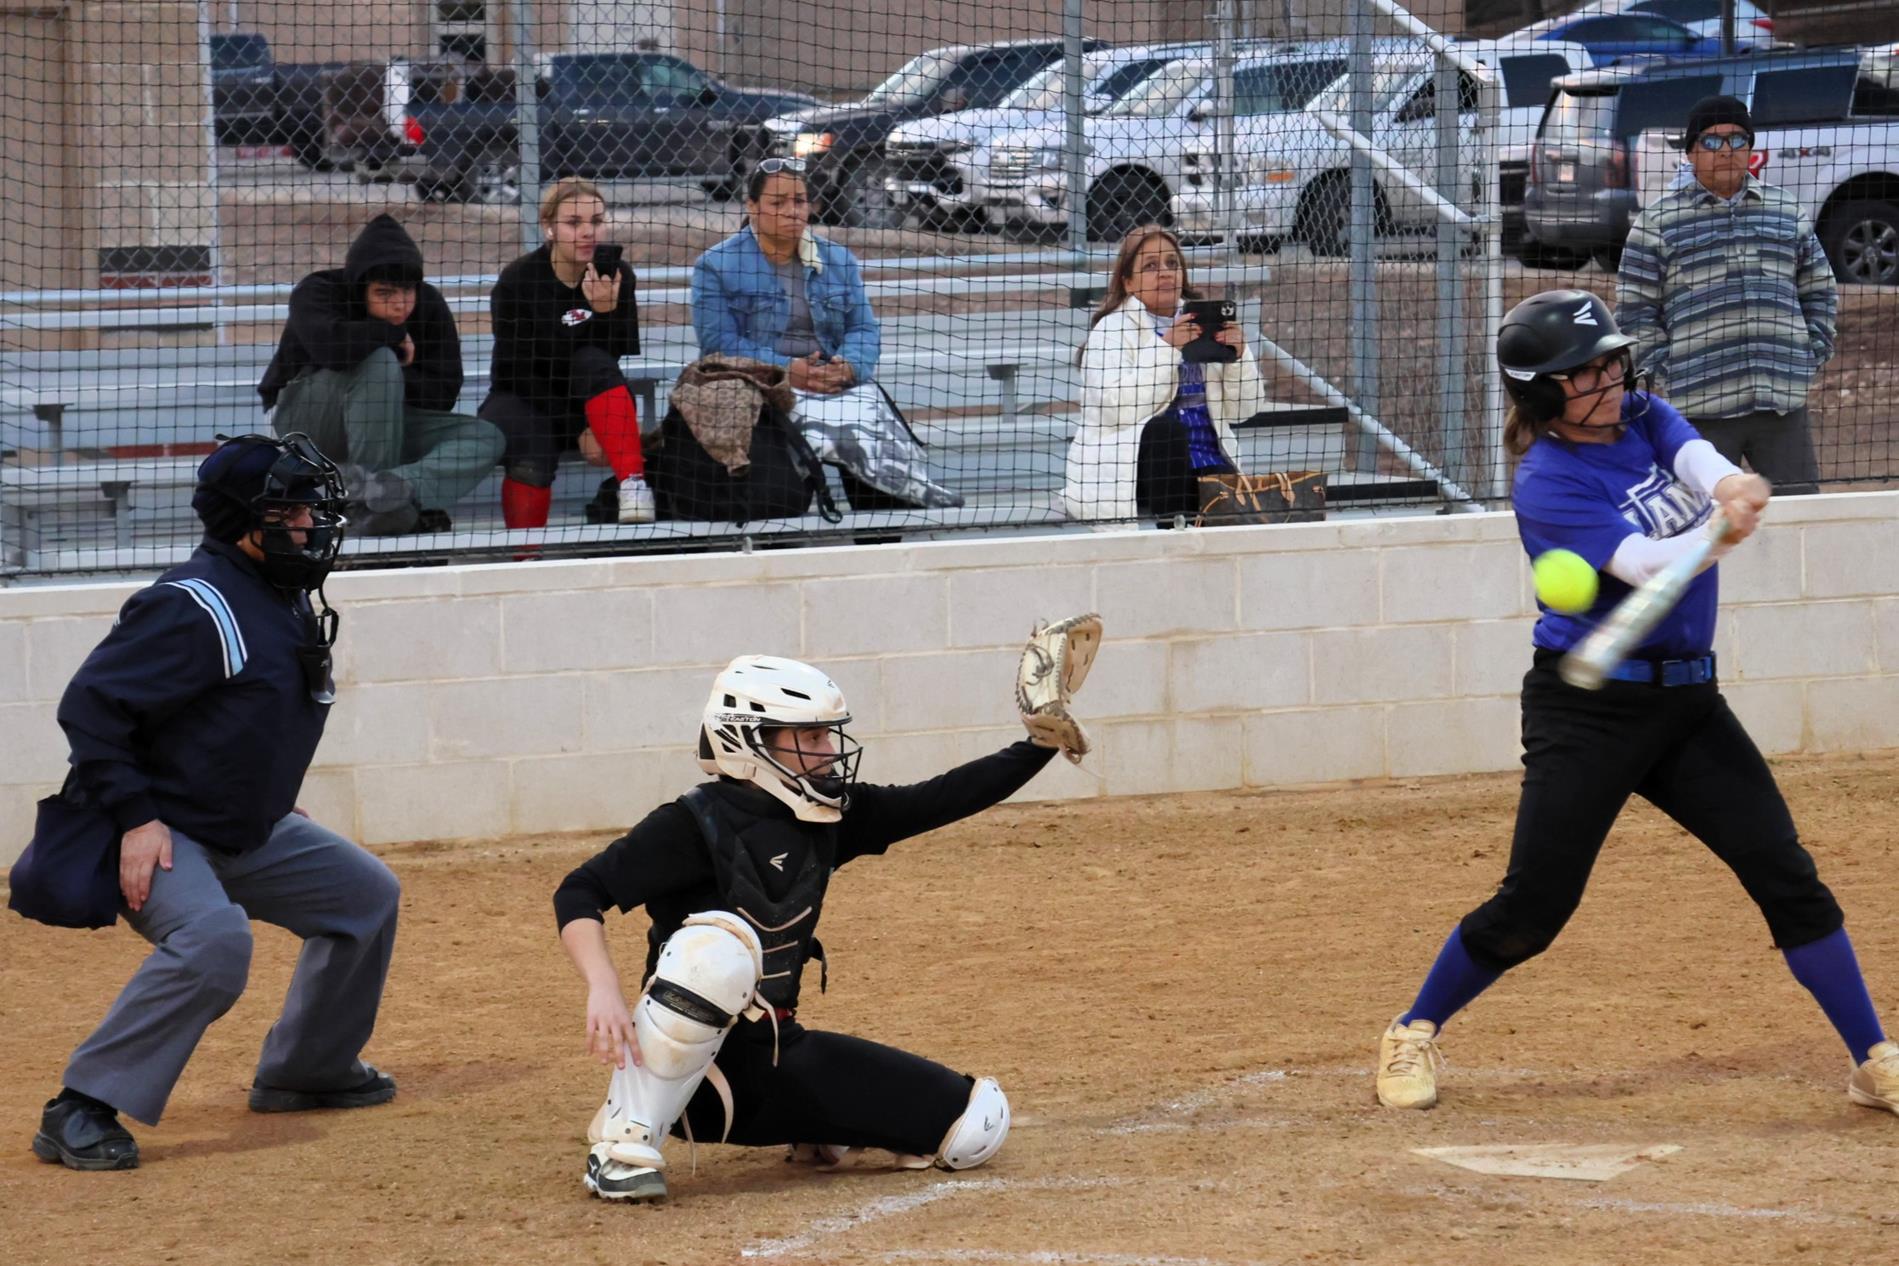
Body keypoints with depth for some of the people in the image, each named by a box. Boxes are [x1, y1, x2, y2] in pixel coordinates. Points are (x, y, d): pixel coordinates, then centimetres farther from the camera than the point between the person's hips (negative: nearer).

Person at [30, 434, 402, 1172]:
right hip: (158, 835, -10)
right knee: (214, 938, -34)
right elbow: (90, 705, -25)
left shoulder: (290, 600, 7)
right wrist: (135, 819, -28)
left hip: (246, 833, 10)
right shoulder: (193, 607, -23)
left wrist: (274, 804, 19)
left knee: (365, 894, 17)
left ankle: (307, 1071, 29)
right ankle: (81, 1112, -29)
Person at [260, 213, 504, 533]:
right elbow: (327, 345, -43)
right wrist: (394, 333, -28)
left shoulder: (429, 304, -7)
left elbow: (443, 394, -10)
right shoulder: (317, 292, -19)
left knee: (487, 439, -18)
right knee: (379, 362, -35)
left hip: (389, 419, 5)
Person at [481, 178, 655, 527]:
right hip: (521, 401, -3)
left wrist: (607, 311, -30)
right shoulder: (517, 280, -12)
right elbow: (521, 371, -13)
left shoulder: (617, 276, -4)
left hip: (587, 404, 3)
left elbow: (623, 361, -12)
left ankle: (632, 484, -39)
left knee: (593, 361, -29)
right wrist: (578, 430, -18)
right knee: (531, 459, -34)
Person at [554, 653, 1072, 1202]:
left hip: (781, 1059, 6)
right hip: (693, 1059, -6)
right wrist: (604, 990, -34)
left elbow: (938, 801, 5)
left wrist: (1041, 745, -5)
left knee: (976, 1125, -1)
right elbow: (579, 892, -18)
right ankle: (623, 1143, -23)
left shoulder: (826, 816, 5)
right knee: (717, 945, -39)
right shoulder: (697, 823, -13)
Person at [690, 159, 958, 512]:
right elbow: (719, 342, -5)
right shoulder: (717, 267, 6)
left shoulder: (839, 260, 19)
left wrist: (848, 366, -12)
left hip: (839, 385, 4)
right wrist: (787, 370, -17)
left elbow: (864, 329, 13)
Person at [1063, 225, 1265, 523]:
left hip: (1206, 463, 4)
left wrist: (1237, 357, -4)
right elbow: (1114, 409, -17)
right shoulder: (1111, 330, 1)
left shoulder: (1200, 324, 18)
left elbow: (1240, 409, 14)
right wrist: (1166, 350, -17)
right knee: (1166, 428, -35)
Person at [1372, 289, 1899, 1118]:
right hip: (1587, 707, -6)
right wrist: (1717, 535, -45)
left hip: (1685, 699, 6)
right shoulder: (1547, 485, -14)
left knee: (1785, 871, -2)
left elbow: (1703, 462, -14)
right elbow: (1644, 564, -26)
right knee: (1534, 902, -7)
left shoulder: (1645, 419, 6)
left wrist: (1731, 488, -38)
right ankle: (1413, 1035, 14)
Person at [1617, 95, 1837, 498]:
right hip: (1702, 410, -3)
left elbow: (1820, 292, 20)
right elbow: (1634, 310, 2)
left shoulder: (1787, 212, 13)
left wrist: (1809, 356, 8)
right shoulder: (1658, 221, 3)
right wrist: (1669, 371, -6)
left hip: (1783, 404, 3)